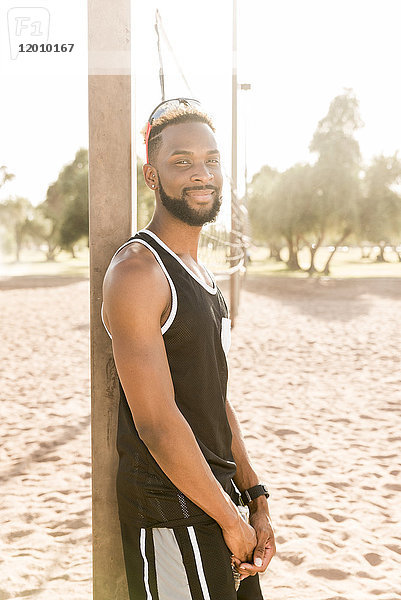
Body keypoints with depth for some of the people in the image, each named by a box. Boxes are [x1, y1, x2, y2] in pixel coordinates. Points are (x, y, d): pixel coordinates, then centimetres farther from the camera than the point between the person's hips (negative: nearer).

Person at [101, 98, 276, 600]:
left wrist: (256, 501, 9)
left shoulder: (200, 273, 12)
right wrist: (231, 520, -13)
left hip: (218, 495, 8)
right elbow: (157, 422, -21)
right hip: (169, 513, -8)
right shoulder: (136, 272, -17)